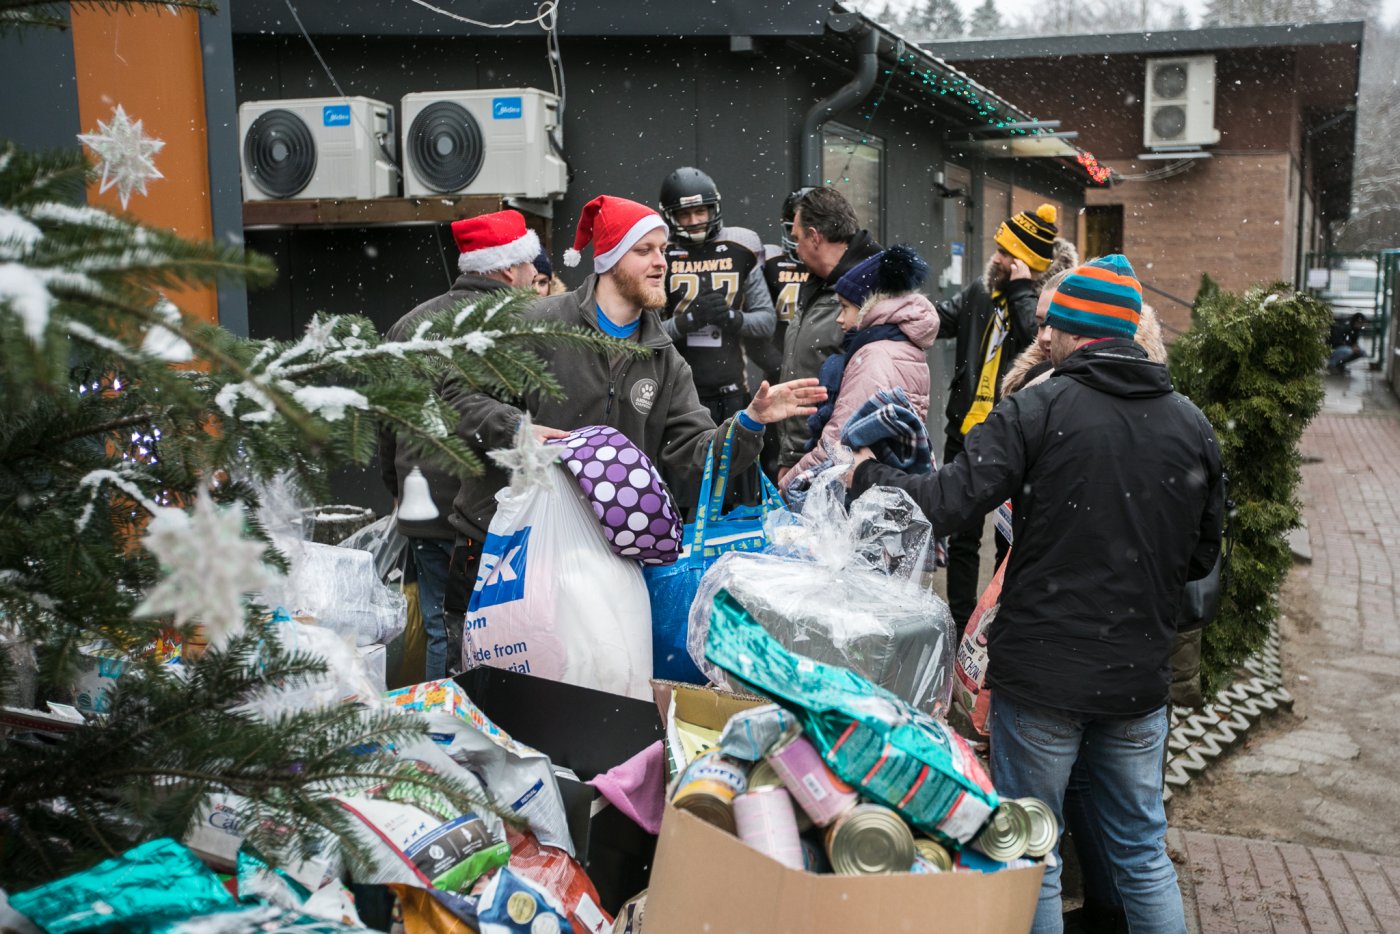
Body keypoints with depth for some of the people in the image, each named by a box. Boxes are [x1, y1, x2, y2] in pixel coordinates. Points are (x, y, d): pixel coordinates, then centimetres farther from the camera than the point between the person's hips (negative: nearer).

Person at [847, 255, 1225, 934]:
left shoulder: (1035, 410, -12)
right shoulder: (1191, 425, 3)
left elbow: (949, 502, -18)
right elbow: (1202, 554, 11)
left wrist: (867, 474, -2)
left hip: (1042, 673, -4)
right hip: (1140, 674, 5)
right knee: (1143, 853, 19)